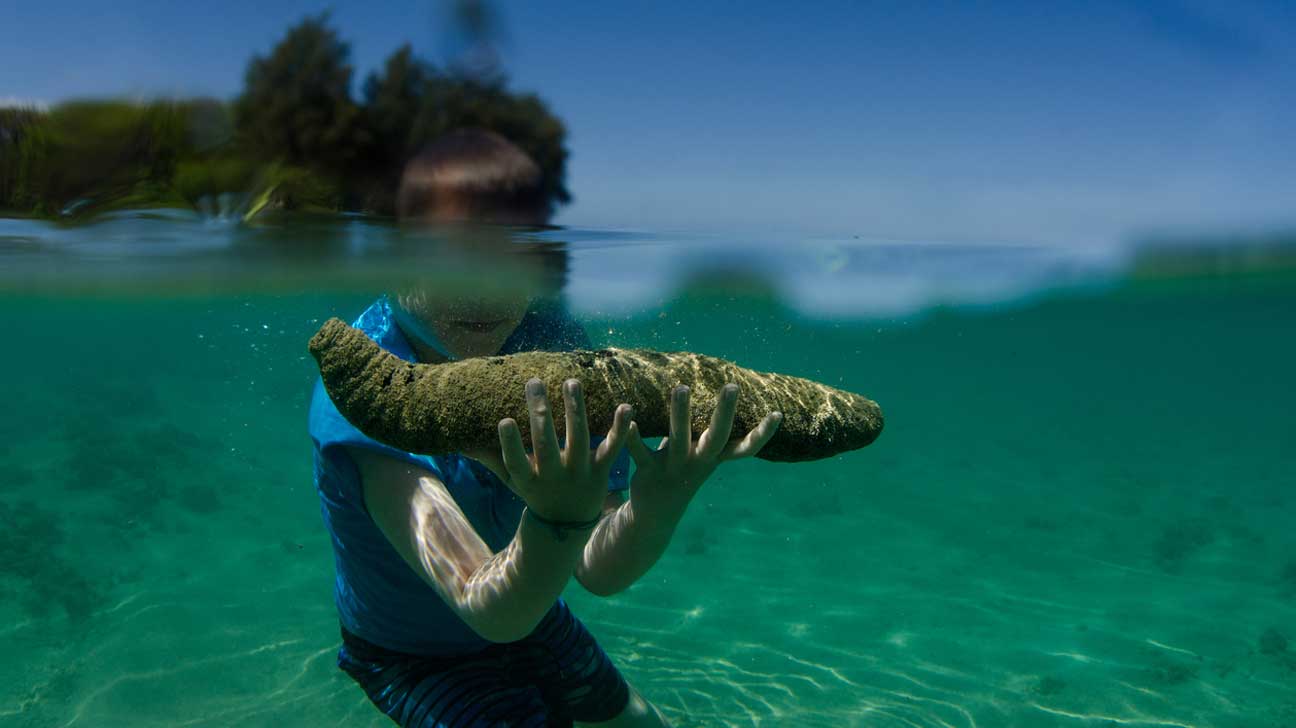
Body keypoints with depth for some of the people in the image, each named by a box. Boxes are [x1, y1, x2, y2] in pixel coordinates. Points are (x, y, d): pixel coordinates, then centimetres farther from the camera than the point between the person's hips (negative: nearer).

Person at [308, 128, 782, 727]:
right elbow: (490, 612, -44)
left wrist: (656, 507, -46)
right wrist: (560, 520, -64)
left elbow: (600, 573, -25)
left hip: (532, 616, 5)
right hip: (410, 656, -5)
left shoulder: (548, 341, -20)